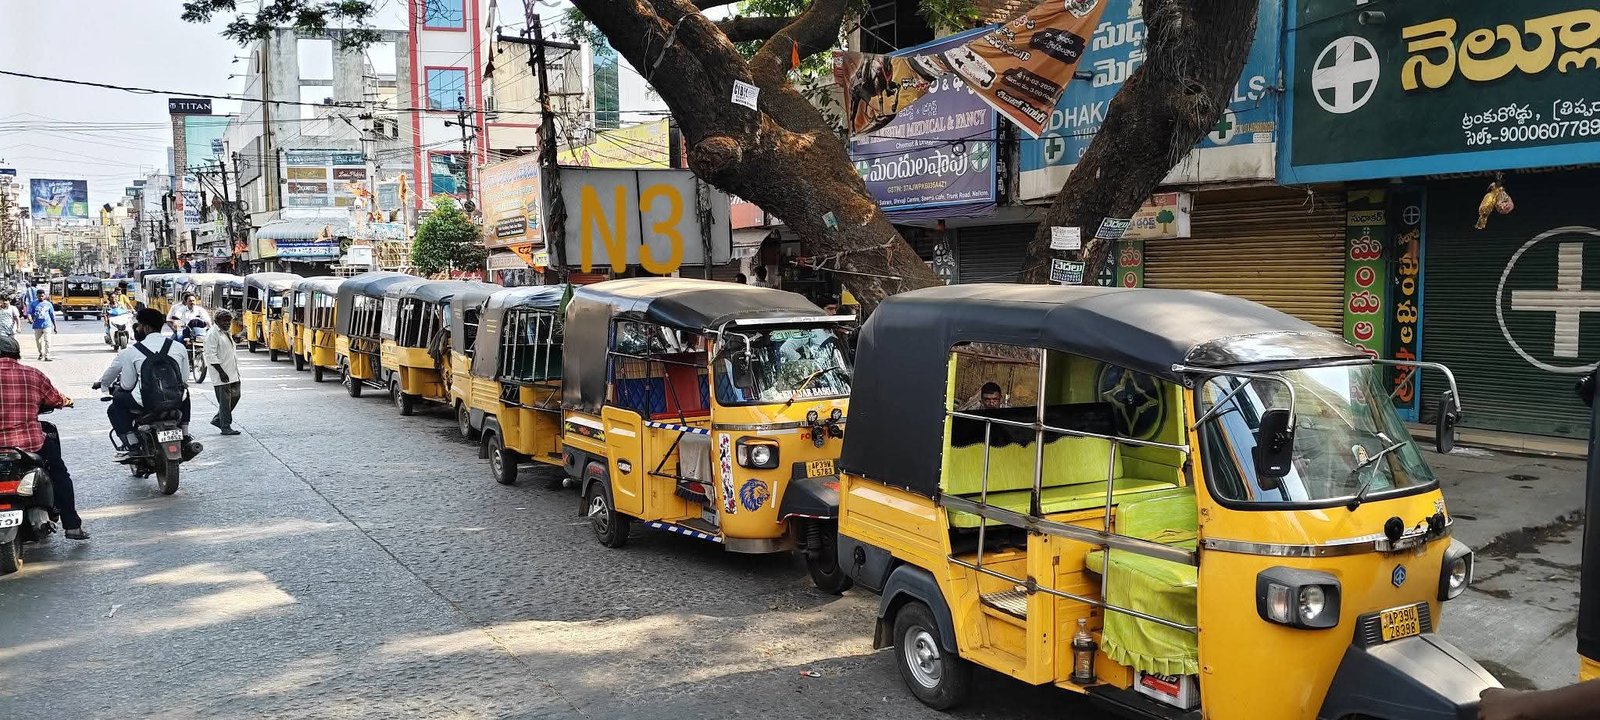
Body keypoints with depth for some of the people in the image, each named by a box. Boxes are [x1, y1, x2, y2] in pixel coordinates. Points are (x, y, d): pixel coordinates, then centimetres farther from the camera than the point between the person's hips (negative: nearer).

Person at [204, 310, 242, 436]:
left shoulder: (226, 333, 19)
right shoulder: (212, 335, -11)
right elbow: (211, 356, -18)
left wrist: (236, 371, 22)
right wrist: (221, 372, -22)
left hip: (233, 373, 9)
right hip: (222, 375, -9)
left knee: (235, 396, 12)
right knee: (225, 401, -5)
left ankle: (218, 419, 25)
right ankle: (225, 427, 1)